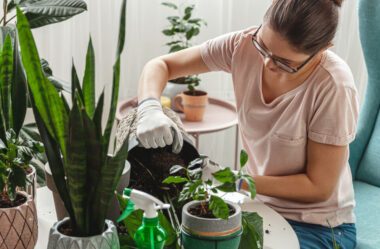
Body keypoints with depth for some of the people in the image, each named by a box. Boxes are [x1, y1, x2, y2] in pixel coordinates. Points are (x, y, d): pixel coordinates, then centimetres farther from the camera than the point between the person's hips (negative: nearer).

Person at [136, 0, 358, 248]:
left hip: (318, 227, -5)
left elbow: (319, 186, -18)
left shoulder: (334, 86, -26)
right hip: (259, 205, 5)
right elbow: (160, 65, -3)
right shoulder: (245, 45, -13)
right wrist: (149, 108, -25)